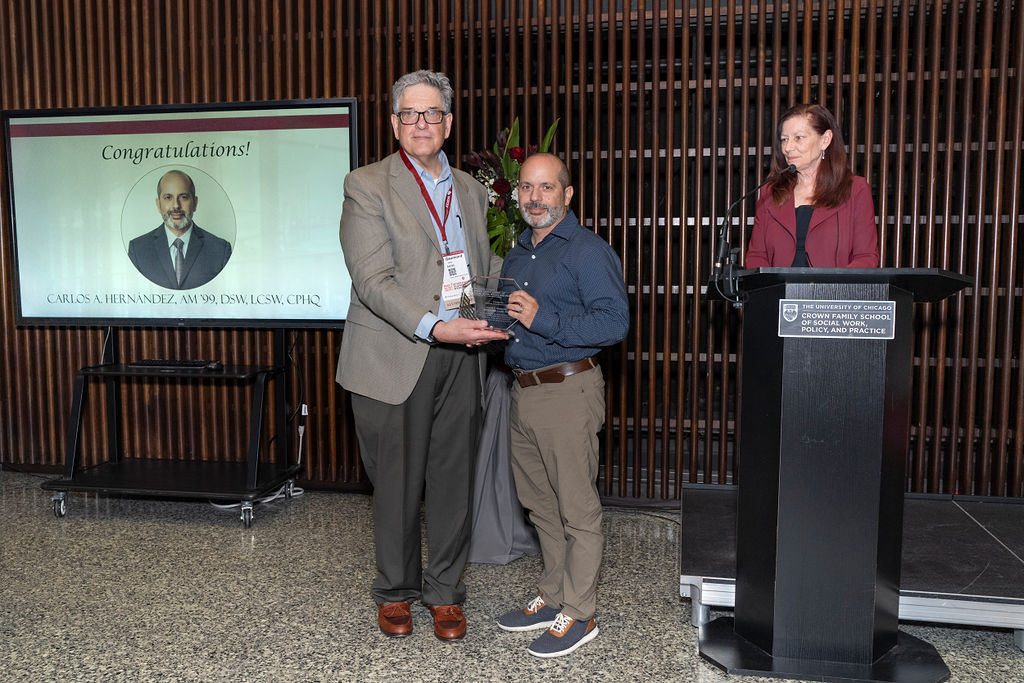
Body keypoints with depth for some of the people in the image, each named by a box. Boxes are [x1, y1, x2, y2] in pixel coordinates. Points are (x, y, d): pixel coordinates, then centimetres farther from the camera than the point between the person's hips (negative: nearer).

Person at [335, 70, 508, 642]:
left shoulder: (470, 188, 15)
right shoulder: (367, 186, -3)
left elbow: (486, 263, 24)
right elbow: (373, 281, -13)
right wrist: (435, 328, -24)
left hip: (461, 358, 4)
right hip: (396, 358, -4)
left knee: (454, 480, 10)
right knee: (397, 483, 7)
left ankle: (446, 591, 28)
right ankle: (396, 591, 29)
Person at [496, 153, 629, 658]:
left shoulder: (588, 251, -10)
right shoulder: (516, 254, 17)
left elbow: (615, 321, -20)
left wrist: (542, 321, -26)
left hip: (567, 392, -8)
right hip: (522, 392, 8)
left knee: (577, 510, 2)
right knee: (540, 505, 17)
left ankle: (578, 615, 16)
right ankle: (552, 598, 32)